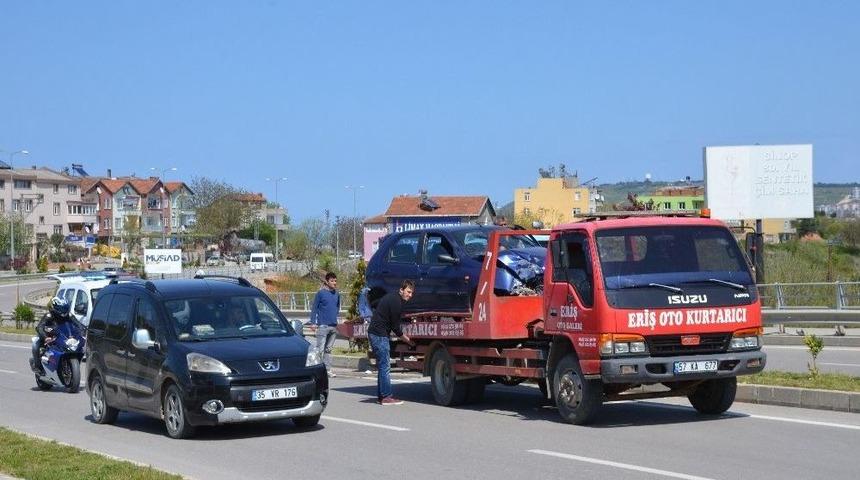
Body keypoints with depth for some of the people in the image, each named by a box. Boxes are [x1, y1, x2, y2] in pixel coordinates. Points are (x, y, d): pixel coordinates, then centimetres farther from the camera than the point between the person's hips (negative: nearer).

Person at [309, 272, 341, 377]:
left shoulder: (337, 294, 10)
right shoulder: (321, 293, -5)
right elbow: (314, 308, -4)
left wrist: (336, 319, 14)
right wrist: (313, 322, -9)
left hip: (333, 326, 6)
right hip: (323, 325, -6)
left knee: (328, 349, 11)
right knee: (320, 349, -8)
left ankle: (328, 369, 14)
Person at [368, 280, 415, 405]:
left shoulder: (392, 296, 15)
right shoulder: (396, 302, -16)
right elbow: (396, 327, -13)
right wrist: (408, 340, -1)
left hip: (374, 333, 11)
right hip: (379, 335, -11)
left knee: (382, 366, 13)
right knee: (385, 366, -10)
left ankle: (380, 395, 16)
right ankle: (386, 397, -11)